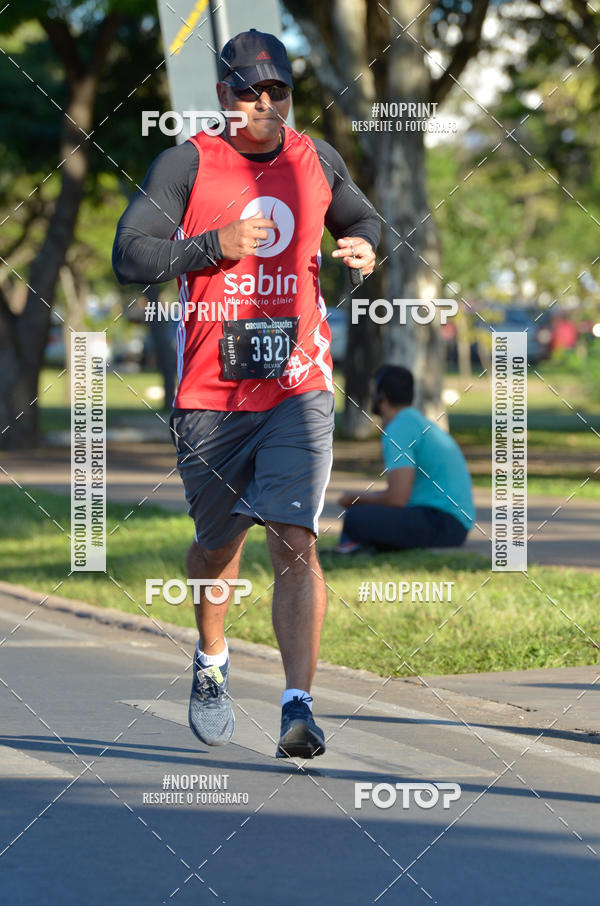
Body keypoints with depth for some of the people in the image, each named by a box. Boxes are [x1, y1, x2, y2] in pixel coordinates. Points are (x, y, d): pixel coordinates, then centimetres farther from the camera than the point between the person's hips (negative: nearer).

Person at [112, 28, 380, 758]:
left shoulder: (317, 161, 8)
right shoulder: (187, 164, -2)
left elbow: (362, 218, 26)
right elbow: (130, 257, -7)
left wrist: (364, 247, 3)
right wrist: (216, 246, -18)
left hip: (298, 388, 0)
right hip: (209, 393, 0)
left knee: (294, 543, -14)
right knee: (217, 542, 14)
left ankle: (298, 706, -19)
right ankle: (211, 664, 42)